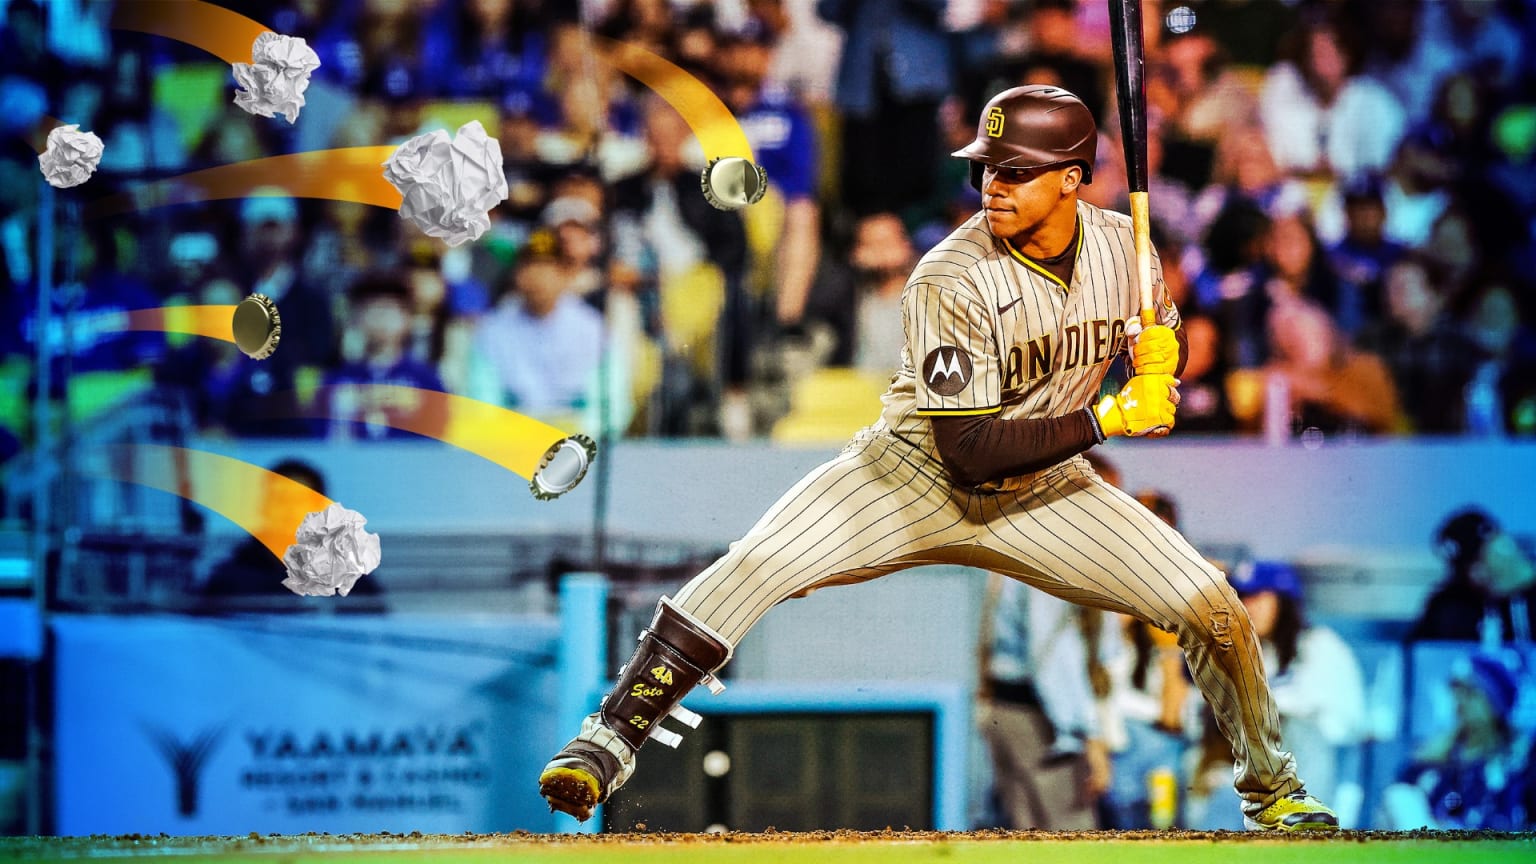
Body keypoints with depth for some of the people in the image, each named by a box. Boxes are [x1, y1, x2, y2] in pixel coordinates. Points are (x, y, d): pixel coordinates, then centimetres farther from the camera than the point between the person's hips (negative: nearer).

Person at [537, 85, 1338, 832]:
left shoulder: (1121, 242, -9)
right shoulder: (952, 280, -26)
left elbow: (1156, 341, 12)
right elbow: (971, 451, -27)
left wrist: (1159, 353, -14)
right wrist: (1106, 420, -29)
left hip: (1044, 492, 4)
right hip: (919, 472, -4)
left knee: (1212, 606, -6)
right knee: (755, 566, -26)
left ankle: (1272, 789, 19)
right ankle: (606, 744, -17)